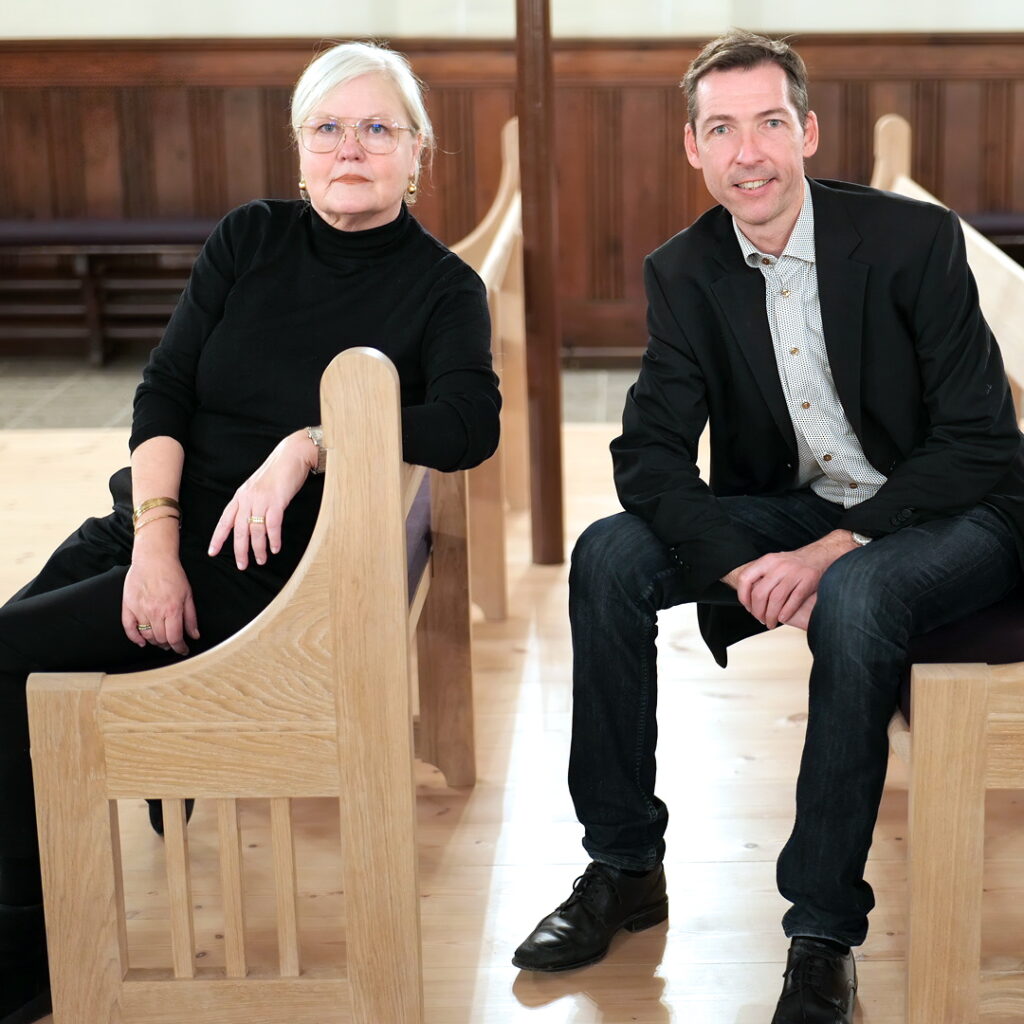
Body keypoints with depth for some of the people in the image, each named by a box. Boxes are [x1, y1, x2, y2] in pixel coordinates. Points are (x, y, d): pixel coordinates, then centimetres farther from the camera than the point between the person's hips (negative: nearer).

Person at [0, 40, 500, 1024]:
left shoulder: (441, 287, 0)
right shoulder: (249, 239, 9)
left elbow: (469, 425, -17)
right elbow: (162, 390, 3)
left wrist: (309, 444, -27)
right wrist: (154, 537, -11)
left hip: (274, 565, -5)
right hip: (158, 520, 5)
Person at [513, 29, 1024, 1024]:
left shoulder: (914, 238, -17)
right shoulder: (684, 272, -3)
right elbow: (650, 452, -8)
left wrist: (832, 550, -27)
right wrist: (736, 564, -27)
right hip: (793, 511, 5)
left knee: (854, 599, -37)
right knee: (608, 557, -16)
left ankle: (824, 934, -24)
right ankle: (624, 866, -2)